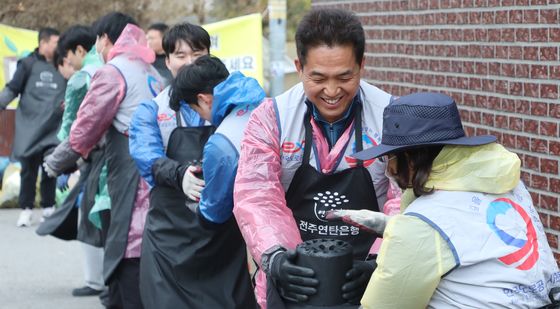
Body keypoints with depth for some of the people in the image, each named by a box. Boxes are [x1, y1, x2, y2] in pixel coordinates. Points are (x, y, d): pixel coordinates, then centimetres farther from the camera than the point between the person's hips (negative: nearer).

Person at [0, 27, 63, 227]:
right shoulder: (28, 64, 4)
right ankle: (26, 210, 9)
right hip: (30, 126, -2)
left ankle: (48, 209, 11)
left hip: (54, 128, 2)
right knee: (29, 169, 1)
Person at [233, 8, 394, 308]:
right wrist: (275, 256, -33)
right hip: (292, 285, 1)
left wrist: (380, 263, -27)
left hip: (368, 283, -1)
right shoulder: (270, 118, -6)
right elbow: (256, 196, -14)